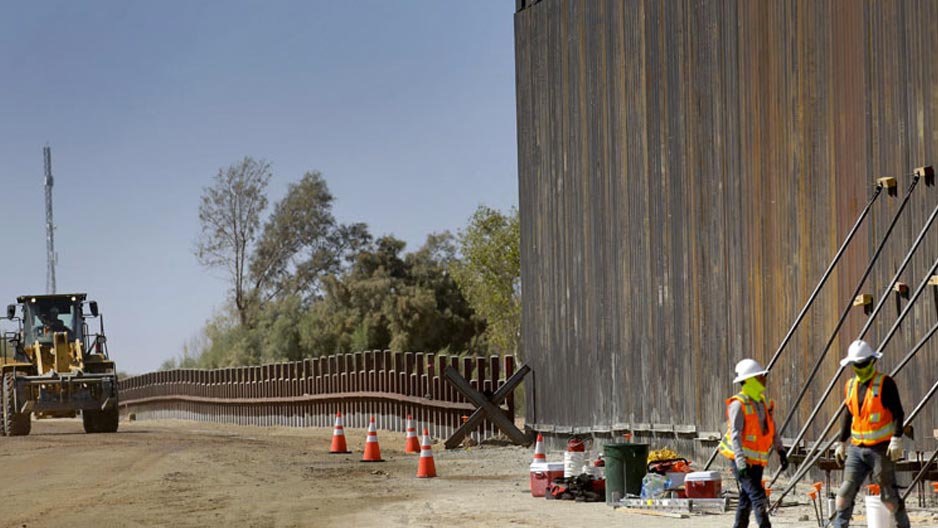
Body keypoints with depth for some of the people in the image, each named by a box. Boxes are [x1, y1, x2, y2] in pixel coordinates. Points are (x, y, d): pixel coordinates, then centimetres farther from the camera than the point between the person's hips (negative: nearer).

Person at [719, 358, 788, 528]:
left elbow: (772, 430, 16)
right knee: (758, 497, -16)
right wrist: (740, 461, -28)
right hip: (742, 459, -8)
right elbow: (735, 435, -19)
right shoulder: (738, 405, -13)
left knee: (746, 500, 12)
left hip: (757, 460, 8)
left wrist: (781, 452, 7)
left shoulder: (764, 403, 12)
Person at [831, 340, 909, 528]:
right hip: (857, 448, 5)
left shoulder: (885, 383, -7)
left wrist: (897, 439, -19)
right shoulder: (850, 386, 11)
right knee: (846, 490, -5)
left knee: (888, 494, -1)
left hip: (881, 448, -5)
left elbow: (898, 413, -10)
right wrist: (841, 442, 20)